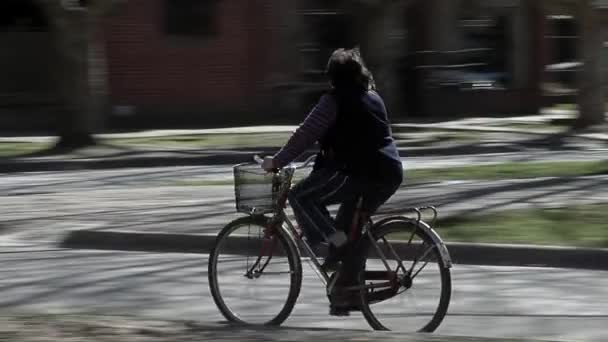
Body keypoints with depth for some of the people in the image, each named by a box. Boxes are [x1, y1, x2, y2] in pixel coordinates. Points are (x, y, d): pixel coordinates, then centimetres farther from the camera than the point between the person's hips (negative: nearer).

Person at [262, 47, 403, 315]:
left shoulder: (335, 100, -2)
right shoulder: (373, 98, 22)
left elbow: (305, 135, -5)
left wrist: (276, 162, 2)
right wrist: (324, 153, 41)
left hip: (359, 172, -8)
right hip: (390, 173, 8)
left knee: (300, 196, 0)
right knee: (351, 228, 19)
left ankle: (337, 245, -7)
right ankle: (346, 294, 17)